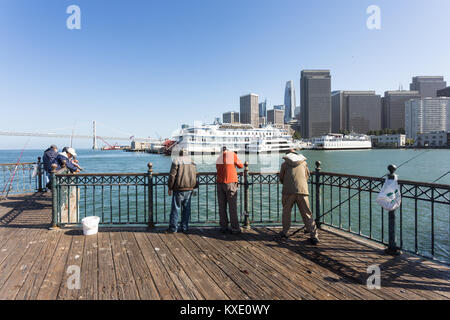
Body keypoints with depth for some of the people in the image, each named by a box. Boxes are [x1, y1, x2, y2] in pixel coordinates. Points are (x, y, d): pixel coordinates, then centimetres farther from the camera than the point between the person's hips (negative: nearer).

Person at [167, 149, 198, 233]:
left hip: (179, 189, -5)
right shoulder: (192, 162, 12)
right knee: (186, 208, 10)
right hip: (189, 189, 5)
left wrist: (170, 188, -1)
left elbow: (172, 176, -8)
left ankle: (173, 228, 7)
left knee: (176, 208, 2)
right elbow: (195, 176, 17)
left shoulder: (176, 161, -5)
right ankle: (184, 228, 14)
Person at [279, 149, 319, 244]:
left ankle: (285, 232, 25)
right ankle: (314, 236, 2)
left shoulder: (285, 164, 11)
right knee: (307, 214, 5)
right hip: (302, 190, 1)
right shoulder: (304, 163, 18)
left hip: (288, 191, -1)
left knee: (286, 211, 17)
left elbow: (281, 178, 17)